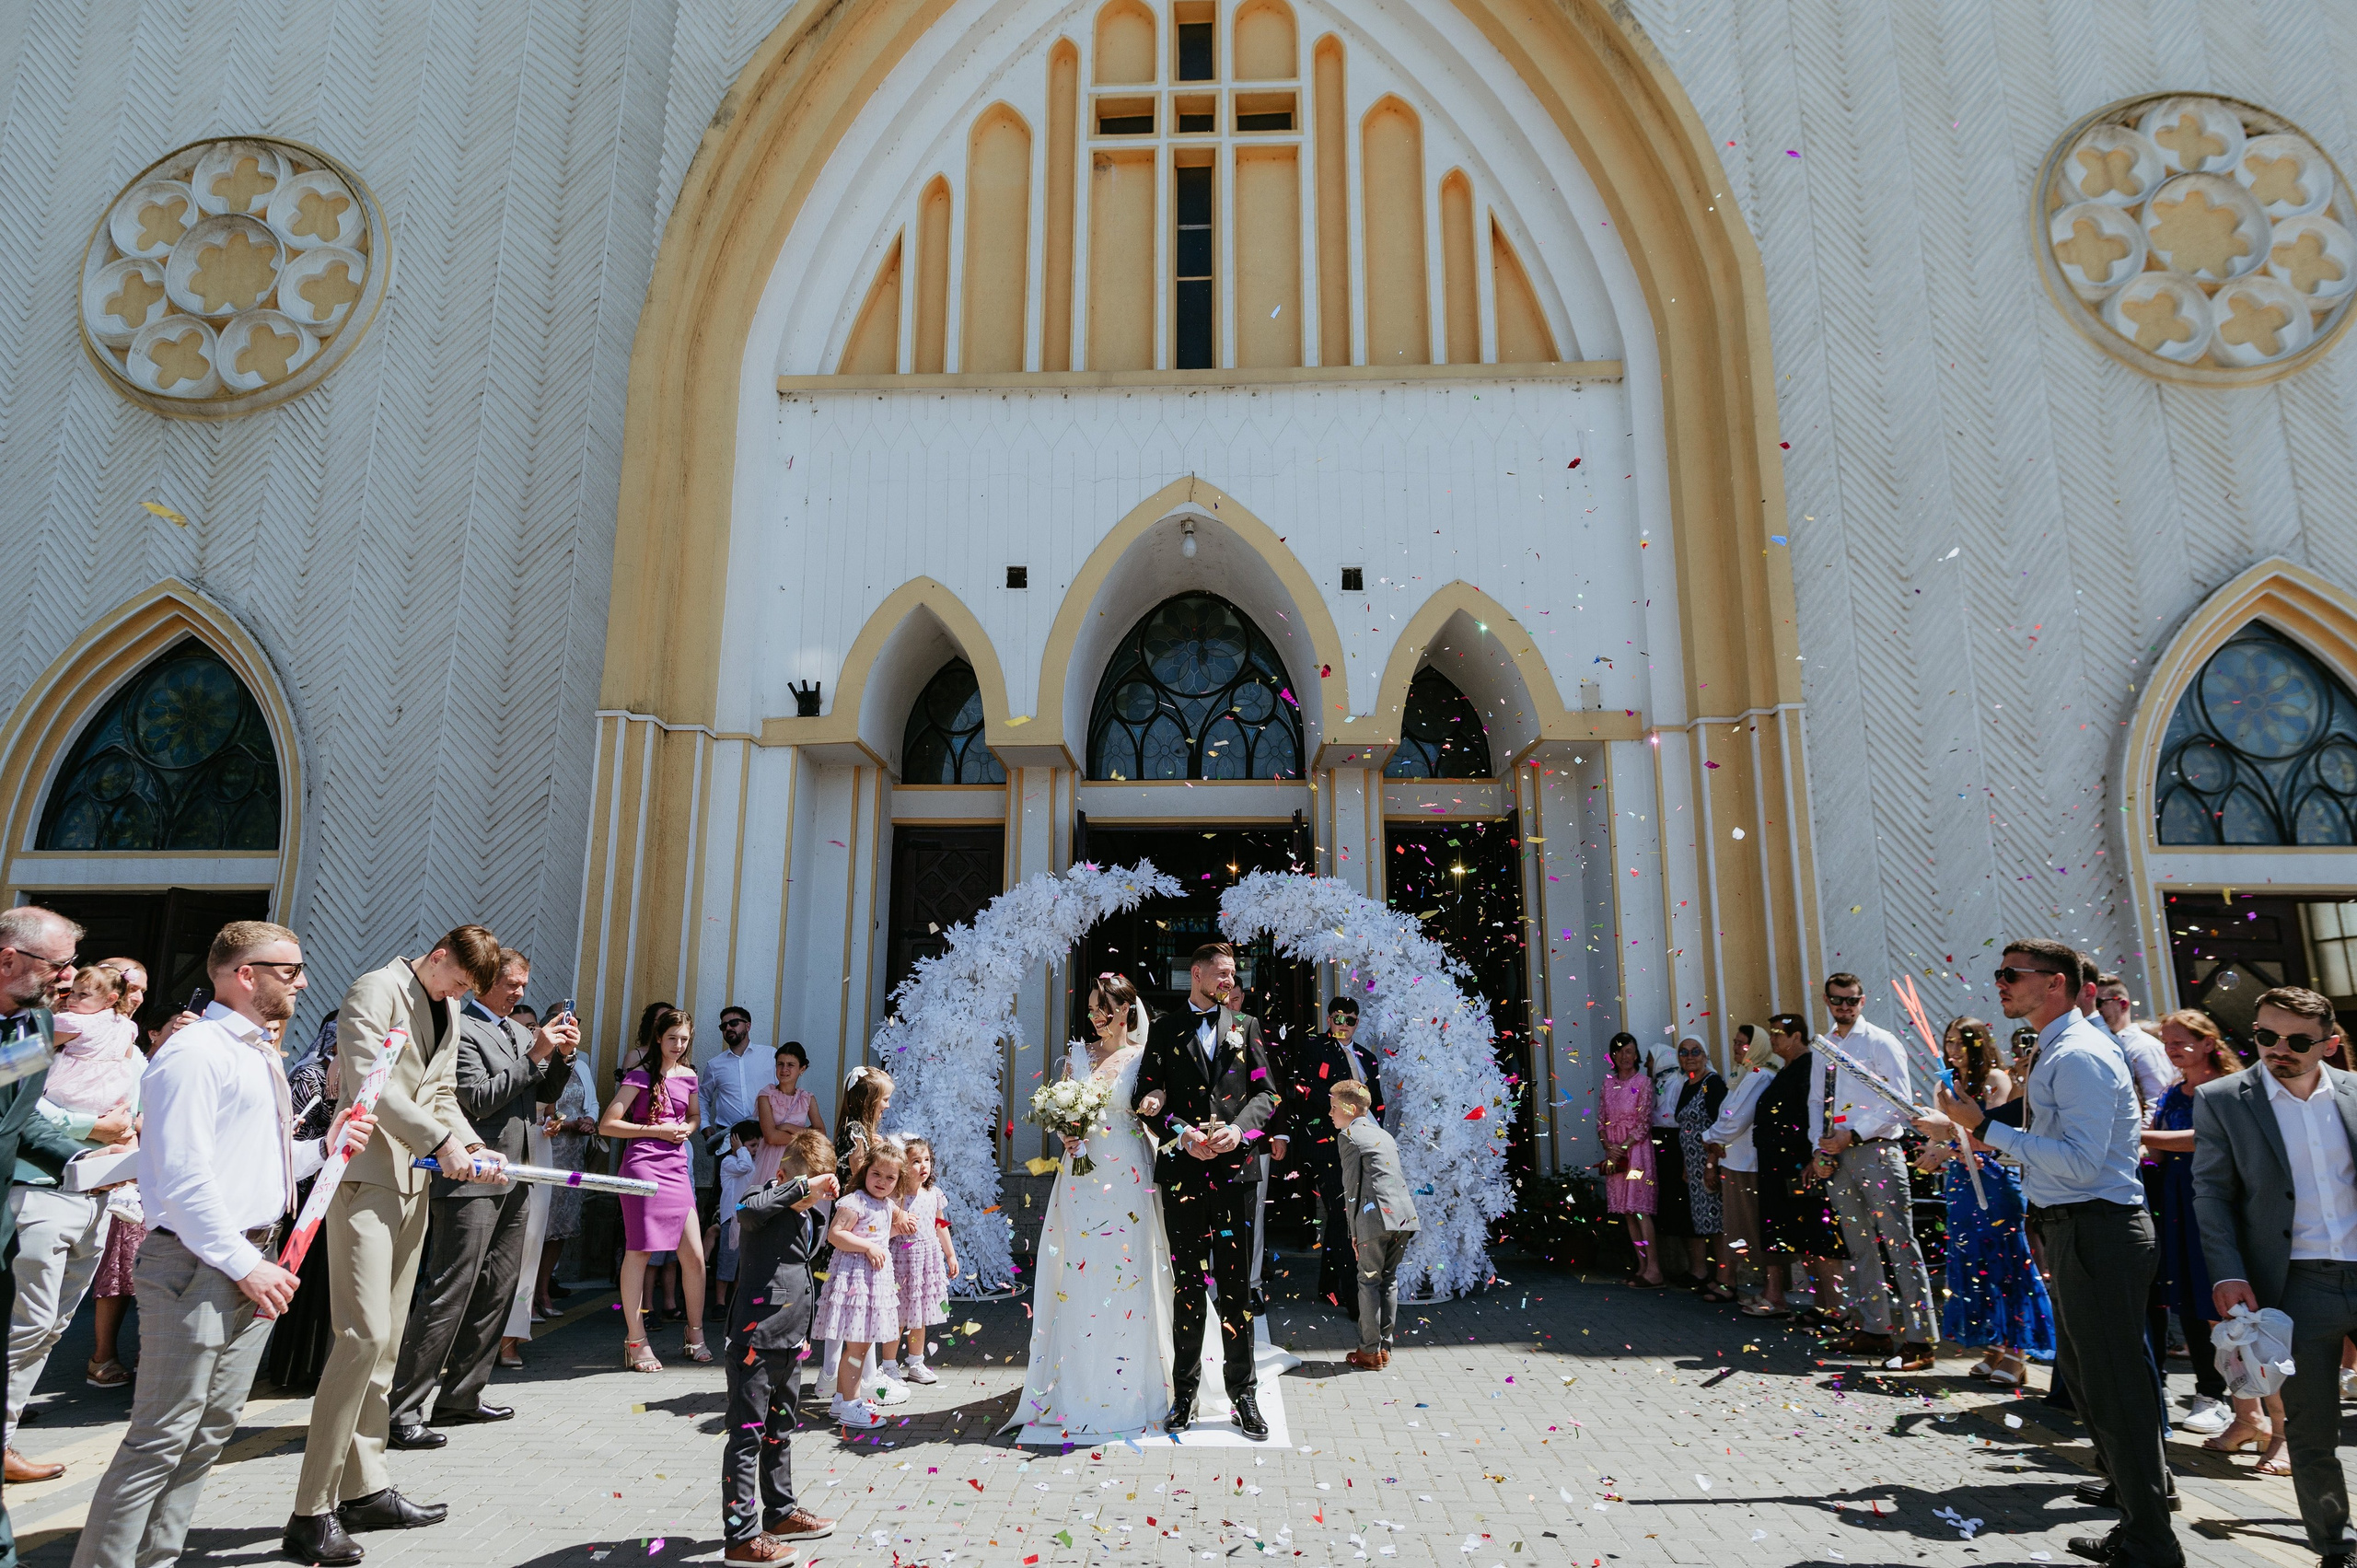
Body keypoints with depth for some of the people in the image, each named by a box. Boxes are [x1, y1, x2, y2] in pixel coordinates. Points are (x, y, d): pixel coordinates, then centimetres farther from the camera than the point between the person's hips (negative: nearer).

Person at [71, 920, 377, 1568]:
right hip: (198, 1264, -9)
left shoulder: (258, 1055, 18)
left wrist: (324, 1148, 6)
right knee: (160, 1440, -4)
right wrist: (244, 1265, -18)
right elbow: (184, 1178, -18)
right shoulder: (196, 1053, -13)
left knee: (210, 1432, 14)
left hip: (252, 1261, 9)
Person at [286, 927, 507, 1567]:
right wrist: (441, 1140, -20)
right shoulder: (376, 991, -8)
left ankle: (364, 1489, 20)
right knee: (365, 1334, -14)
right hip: (365, 1174, -9)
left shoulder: (448, 1013, 19)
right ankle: (311, 1514, -7)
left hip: (413, 1182, 9)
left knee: (386, 1339, 12)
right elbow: (371, 1084, -18)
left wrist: (472, 1145, 1)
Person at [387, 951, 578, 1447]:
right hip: (472, 1181, -8)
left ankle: (461, 1396, 21)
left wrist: (561, 1056, 3)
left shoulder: (518, 1030, 16)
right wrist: (533, 1055, -19)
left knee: (497, 1292, 12)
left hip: (513, 1181, 9)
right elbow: (479, 1099, -17)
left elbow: (546, 1092, 21)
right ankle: (401, 1411, -1)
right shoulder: (460, 1029, -9)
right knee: (448, 1294, -8)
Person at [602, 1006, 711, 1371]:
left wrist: (686, 1129, 7)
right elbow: (607, 1125, -7)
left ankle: (695, 1335, 18)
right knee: (638, 1253, -1)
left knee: (694, 1256, 4)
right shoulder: (641, 1075, -3)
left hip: (676, 1168, 6)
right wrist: (656, 1130, -11)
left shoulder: (688, 1076, 13)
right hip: (642, 1166, -5)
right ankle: (635, 1341, 8)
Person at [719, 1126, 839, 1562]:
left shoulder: (807, 1220, 11)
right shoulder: (767, 1206, -16)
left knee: (779, 1431, 21)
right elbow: (745, 1210, -43)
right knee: (747, 1436, -1)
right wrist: (802, 1185, -37)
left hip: (788, 1343, 9)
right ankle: (741, 1537, 6)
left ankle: (781, 1512, 34)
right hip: (756, 1342, -9)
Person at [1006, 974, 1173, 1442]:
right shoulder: (1078, 1054, 11)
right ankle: (1081, 1389, 13)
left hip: (1127, 1173, -3)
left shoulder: (1144, 1057, 1)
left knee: (1126, 1272, -1)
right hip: (1082, 1171, 3)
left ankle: (1129, 1388, 12)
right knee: (1080, 1274, 2)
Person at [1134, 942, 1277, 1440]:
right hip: (1182, 1169, 0)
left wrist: (1238, 1129, -11)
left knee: (1237, 1285, 3)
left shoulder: (1245, 1025, 13)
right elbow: (1150, 1095, 3)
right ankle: (1184, 1392, 17)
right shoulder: (1164, 1029, 9)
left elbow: (1265, 1093, 7)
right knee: (1186, 1284, 6)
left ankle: (1243, 1392, 14)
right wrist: (1183, 1134, -12)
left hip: (1235, 1167, 1)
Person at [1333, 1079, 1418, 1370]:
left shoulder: (1350, 1136, -1)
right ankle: (1384, 1348, 16)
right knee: (1389, 1279, 13)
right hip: (1404, 1214, 7)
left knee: (1369, 1281, 1)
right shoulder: (1384, 1135, 22)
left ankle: (1370, 1352, 3)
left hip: (1376, 1217, -7)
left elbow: (1352, 1186, -4)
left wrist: (1354, 1231, -1)